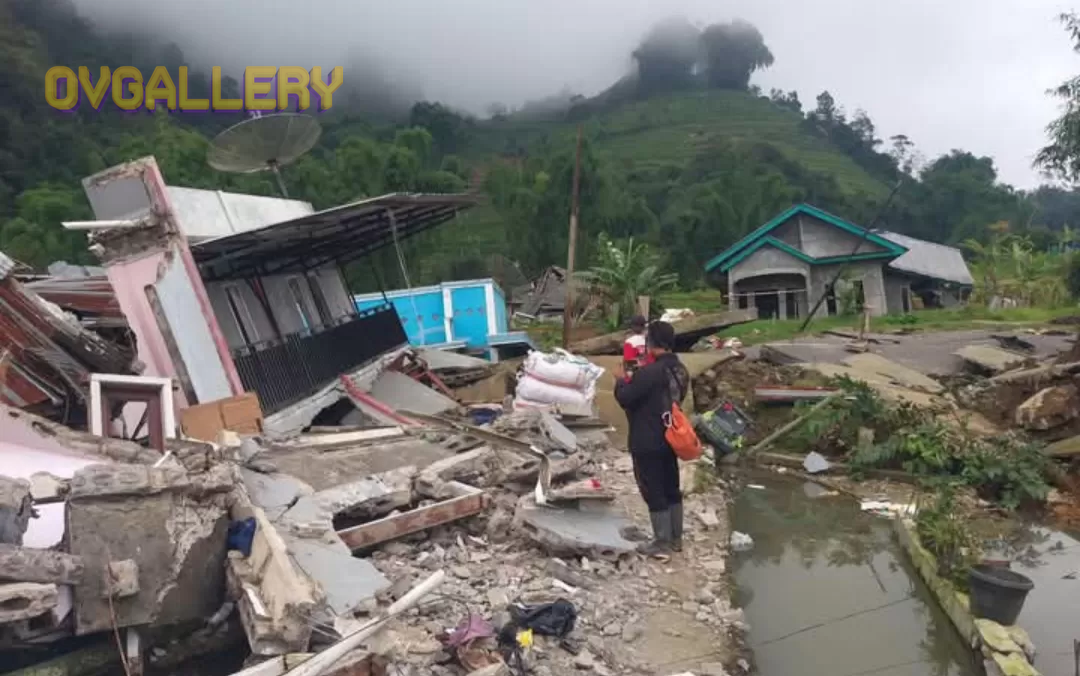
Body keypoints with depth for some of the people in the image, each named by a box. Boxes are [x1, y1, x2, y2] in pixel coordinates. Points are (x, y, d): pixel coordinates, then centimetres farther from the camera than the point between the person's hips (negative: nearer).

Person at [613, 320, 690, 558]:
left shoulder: (649, 372, -24)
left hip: (647, 443, -9)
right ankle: (675, 538, 26)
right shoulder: (680, 370, 5)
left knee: (654, 492, 1)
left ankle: (662, 543, 7)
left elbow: (625, 397, -19)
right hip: (669, 439, 9)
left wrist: (621, 382, 3)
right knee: (671, 489, 16)